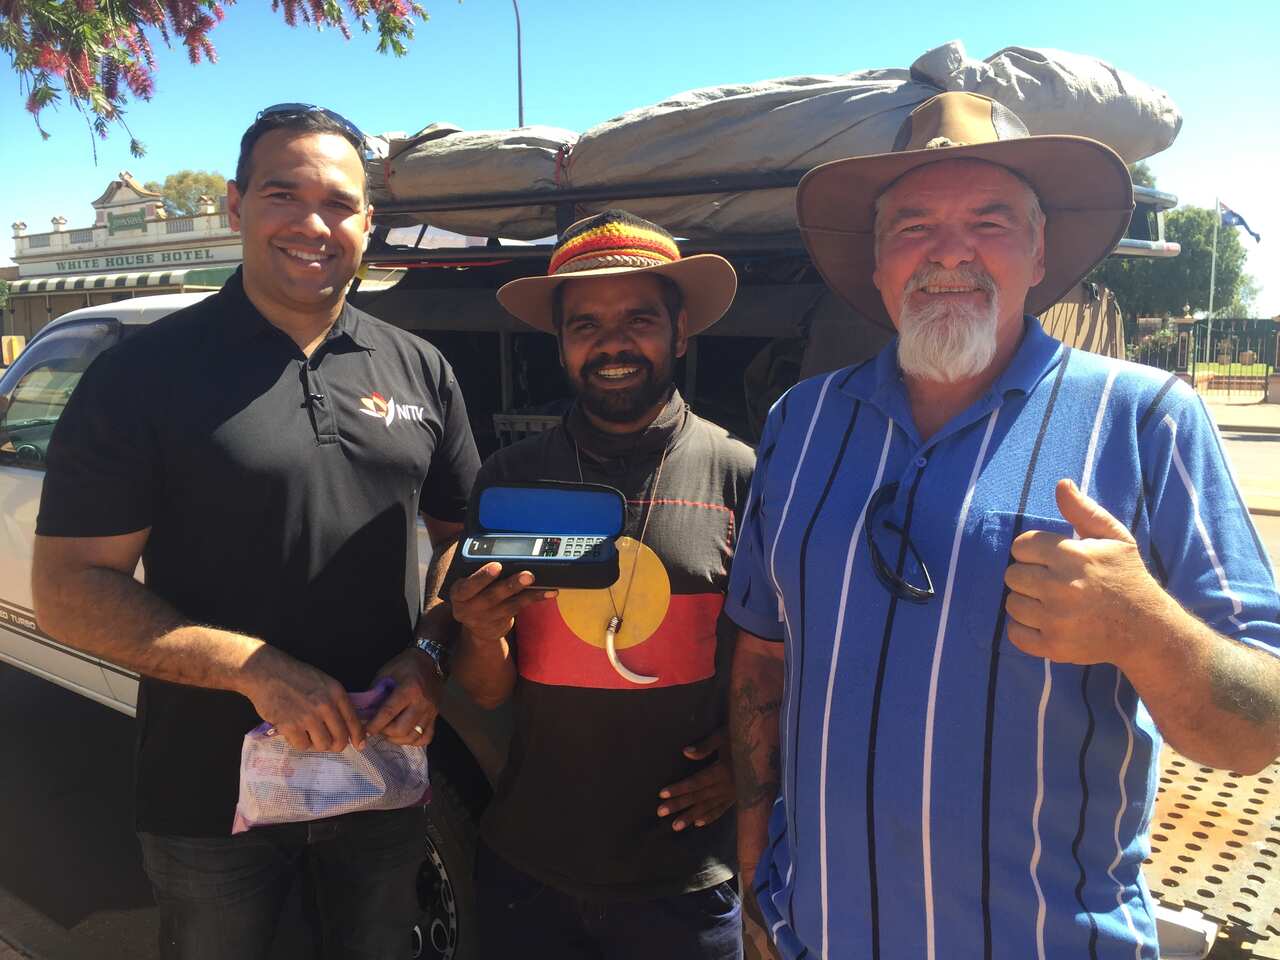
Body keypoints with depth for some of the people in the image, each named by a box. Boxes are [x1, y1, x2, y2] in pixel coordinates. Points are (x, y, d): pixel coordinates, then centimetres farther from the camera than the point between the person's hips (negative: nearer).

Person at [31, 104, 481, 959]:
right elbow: (68, 591, -10)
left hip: (389, 777, 3)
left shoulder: (420, 370, 2)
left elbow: (463, 534, 8)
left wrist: (431, 657, -10)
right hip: (214, 791, -3)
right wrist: (257, 668, -20)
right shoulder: (147, 373, -8)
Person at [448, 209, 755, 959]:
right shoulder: (511, 481, -4)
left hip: (689, 883, -1)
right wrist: (484, 635, -18)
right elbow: (487, 696, 2)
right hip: (527, 871, 2)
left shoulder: (739, 476, -9)